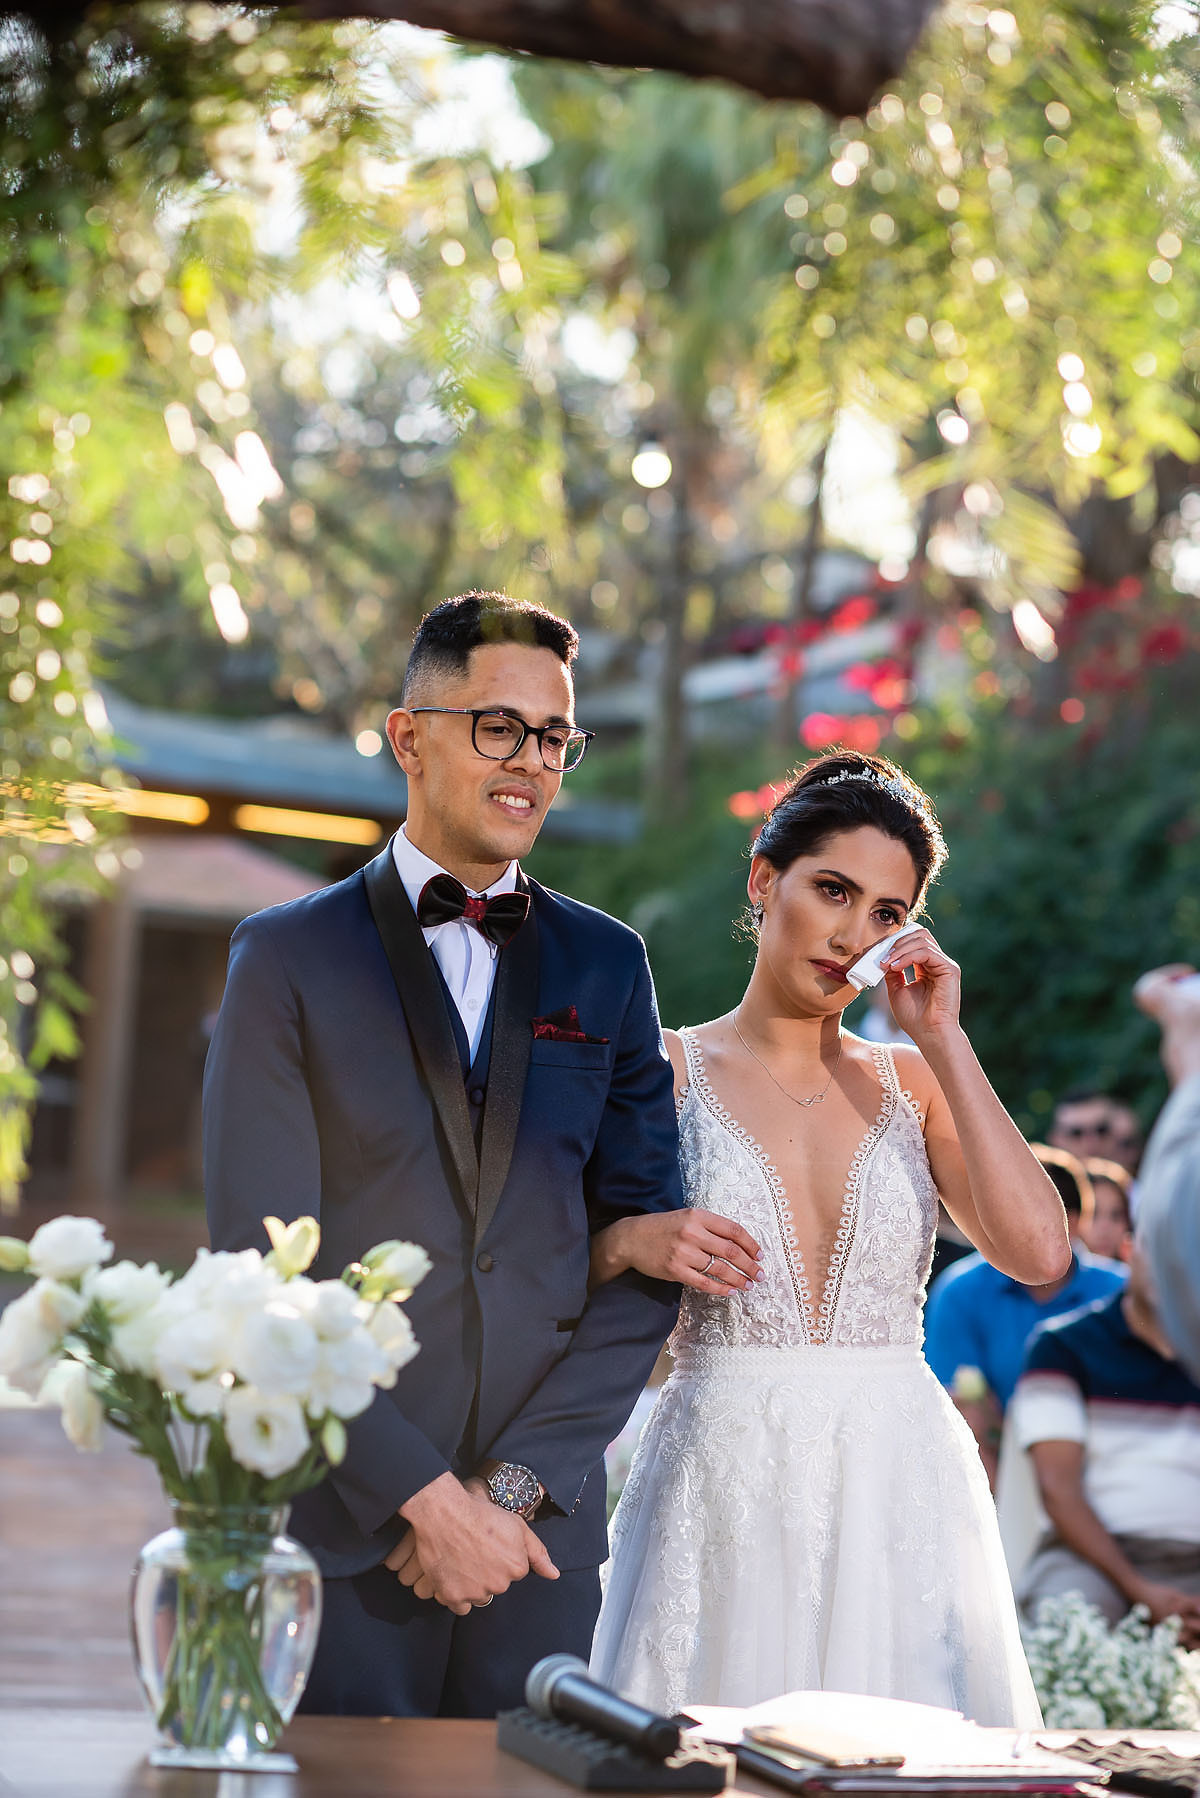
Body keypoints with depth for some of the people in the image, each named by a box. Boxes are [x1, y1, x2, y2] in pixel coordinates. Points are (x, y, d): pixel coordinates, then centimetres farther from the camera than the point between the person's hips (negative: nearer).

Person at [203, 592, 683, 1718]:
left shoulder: (605, 964, 9)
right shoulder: (287, 957, 0)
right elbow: (260, 1269, -7)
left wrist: (517, 1482, -7)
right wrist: (420, 1492, -13)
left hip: (542, 1529, 3)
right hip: (339, 1525, -2)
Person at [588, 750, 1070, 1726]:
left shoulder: (914, 1082, 8)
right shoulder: (664, 1072, 2)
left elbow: (1040, 1253, -8)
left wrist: (943, 1040, -5)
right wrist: (630, 1242, -16)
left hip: (899, 1489, 2)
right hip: (723, 1488, -2)